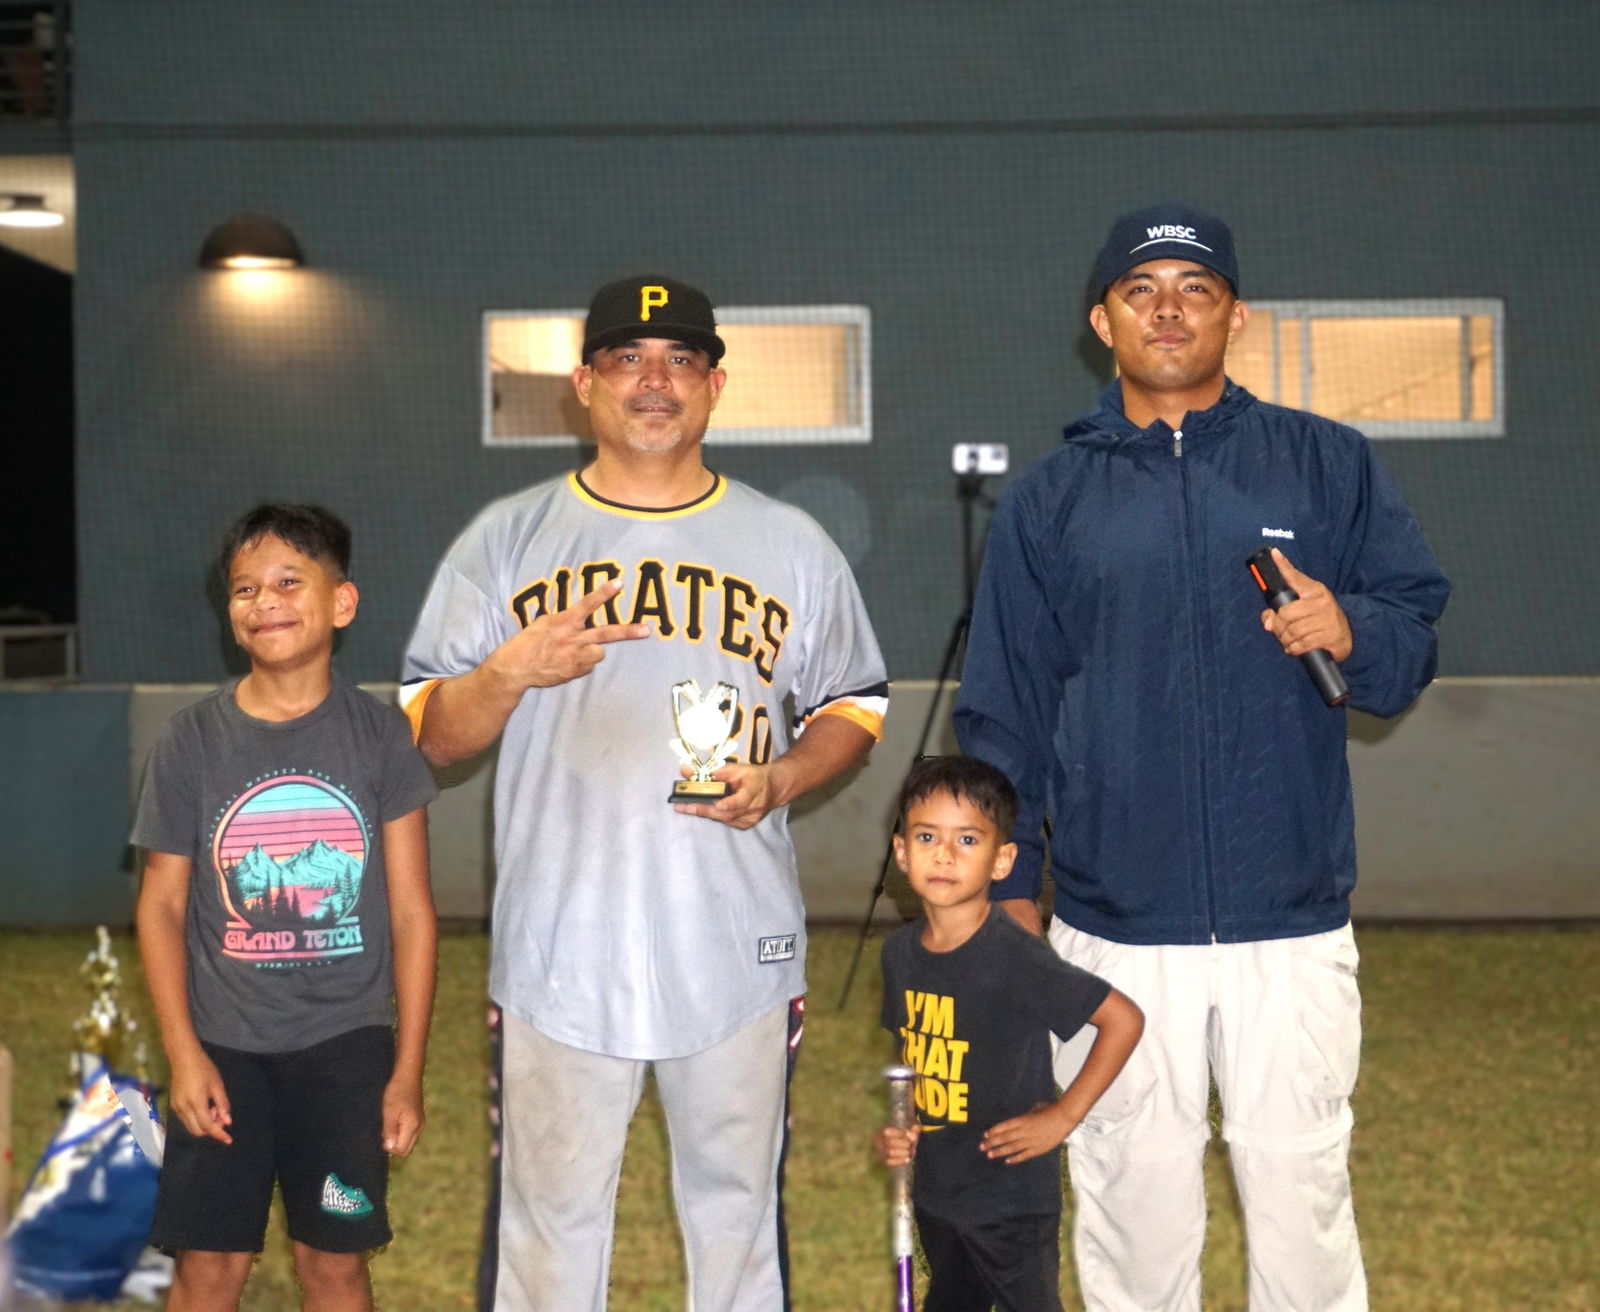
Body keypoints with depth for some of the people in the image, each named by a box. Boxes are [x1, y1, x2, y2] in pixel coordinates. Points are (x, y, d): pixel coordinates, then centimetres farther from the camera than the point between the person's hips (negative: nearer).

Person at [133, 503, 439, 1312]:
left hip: (346, 1041, 0)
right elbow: (162, 905, 2)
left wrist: (408, 1070, -3)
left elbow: (411, 910, -1)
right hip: (224, 1042, 1)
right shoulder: (192, 741, -2)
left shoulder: (379, 735, -4)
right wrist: (183, 1054, -7)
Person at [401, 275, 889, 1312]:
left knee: (736, 1203, 12)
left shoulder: (793, 545, 7)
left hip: (740, 948, 1)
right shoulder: (505, 542, 5)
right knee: (553, 1210, 5)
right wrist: (513, 671, -16)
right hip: (560, 947, -1)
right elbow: (428, 738, 4)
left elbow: (854, 705, 14)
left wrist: (779, 781, -6)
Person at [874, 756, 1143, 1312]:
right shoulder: (901, 952, -2)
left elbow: (1123, 1018, -20)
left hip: (1013, 1199, -6)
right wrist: (897, 1130, -1)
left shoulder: (1014, 957, -23)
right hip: (935, 1188, 7)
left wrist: (1063, 1115, -18)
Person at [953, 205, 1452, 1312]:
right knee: (1134, 1201, 7)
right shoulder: (1049, 501, 9)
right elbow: (1004, 712, 10)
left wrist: (1350, 632, -16)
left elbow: (1418, 634, 6)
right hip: (1114, 933, 1)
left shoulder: (1327, 465, 7)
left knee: (1303, 1197, 4)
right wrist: (1009, 886, 7)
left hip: (1293, 928, 0)